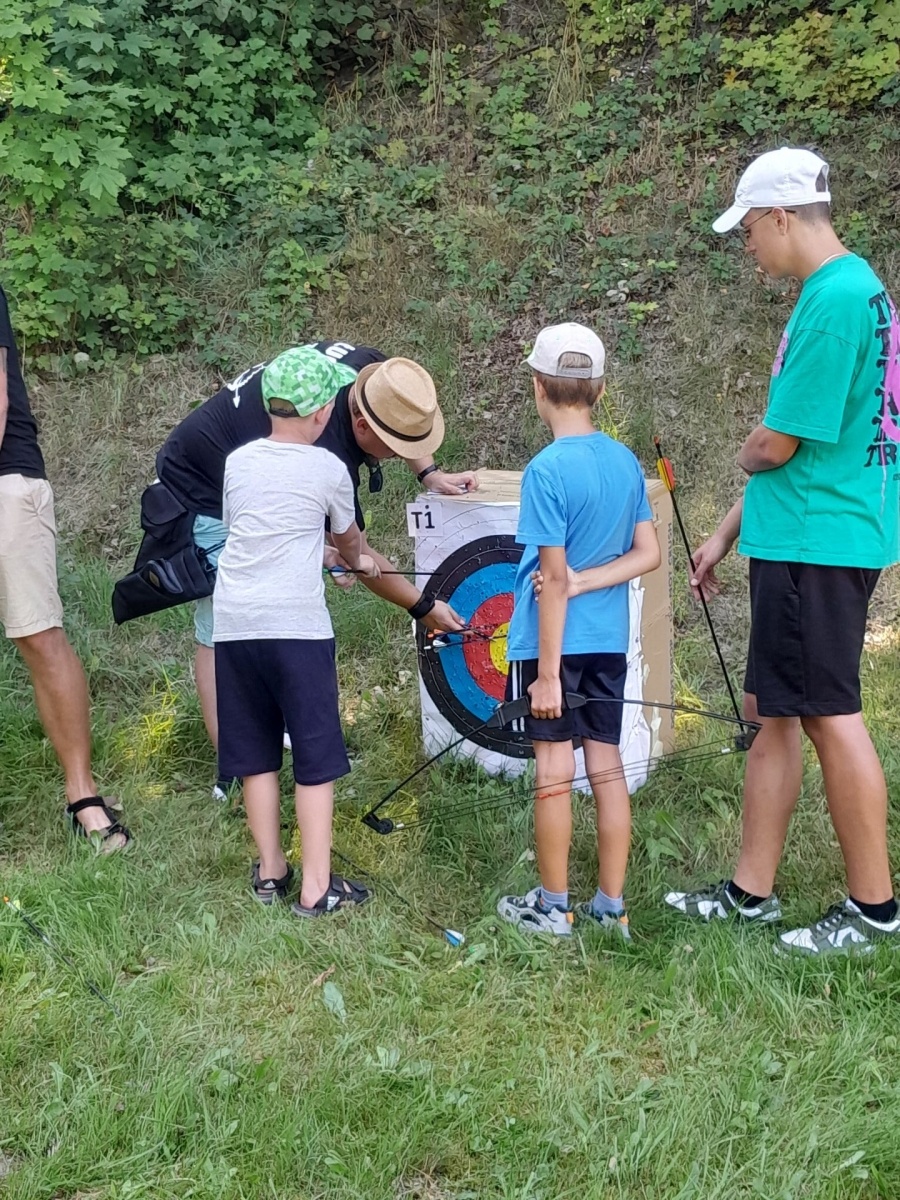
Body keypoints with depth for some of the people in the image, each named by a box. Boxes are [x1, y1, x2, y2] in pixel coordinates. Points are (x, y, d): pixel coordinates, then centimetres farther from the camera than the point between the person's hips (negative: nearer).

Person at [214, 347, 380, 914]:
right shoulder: (327, 468, 0)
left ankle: (270, 872, 24)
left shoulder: (238, 462, 11)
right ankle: (316, 888, 6)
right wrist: (361, 561, 41)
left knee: (256, 754, 14)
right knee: (316, 756, 4)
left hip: (233, 623, 5)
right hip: (296, 623, -4)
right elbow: (348, 536, 17)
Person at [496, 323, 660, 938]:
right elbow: (648, 553, 3)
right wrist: (586, 581, -5)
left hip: (552, 640, -6)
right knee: (608, 765, 10)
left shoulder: (547, 470, -16)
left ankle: (553, 906, 15)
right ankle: (612, 905, 19)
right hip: (609, 640, 6)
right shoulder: (626, 461, 4)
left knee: (554, 769, 3)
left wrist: (547, 672, -14)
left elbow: (553, 578, -17)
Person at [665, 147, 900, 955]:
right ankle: (751, 893, 23)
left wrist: (747, 454, 7)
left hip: (818, 544, -10)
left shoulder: (835, 299, -18)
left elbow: (774, 446, -18)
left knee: (831, 716, -1)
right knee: (771, 712, 13)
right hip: (799, 540, 10)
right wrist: (727, 536, 20)